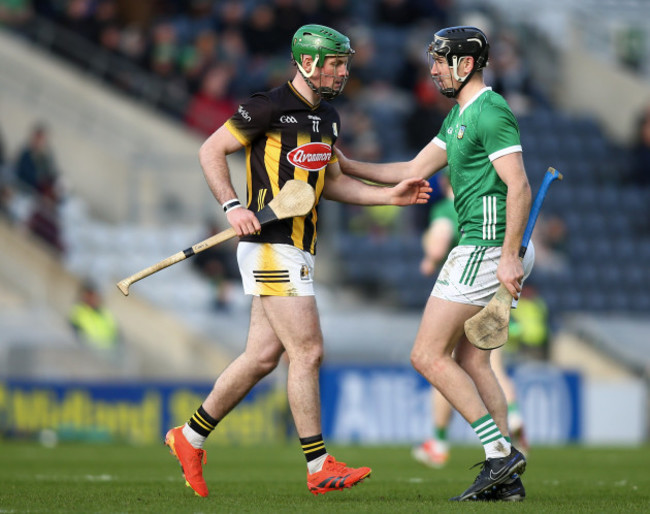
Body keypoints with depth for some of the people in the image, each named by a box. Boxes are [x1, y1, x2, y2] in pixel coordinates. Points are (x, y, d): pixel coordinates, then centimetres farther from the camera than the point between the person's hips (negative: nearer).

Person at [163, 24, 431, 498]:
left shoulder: (328, 118, 16)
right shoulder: (269, 108, -10)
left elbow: (330, 182, 24)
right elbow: (211, 150, -6)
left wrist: (391, 195, 14)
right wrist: (233, 206, -17)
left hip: (299, 250, 9)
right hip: (271, 247, -9)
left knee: (262, 357, 10)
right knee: (307, 352, -12)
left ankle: (191, 438, 22)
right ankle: (319, 467, -8)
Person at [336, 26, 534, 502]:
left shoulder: (490, 112, -14)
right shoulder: (460, 115, 19)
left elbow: (520, 188, -21)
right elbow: (414, 171, 25)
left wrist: (509, 256, -27)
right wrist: (346, 165, 22)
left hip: (485, 248, -10)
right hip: (483, 248, 10)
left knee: (429, 356, -9)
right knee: (472, 360, 10)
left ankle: (501, 451, -12)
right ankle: (506, 477, 8)